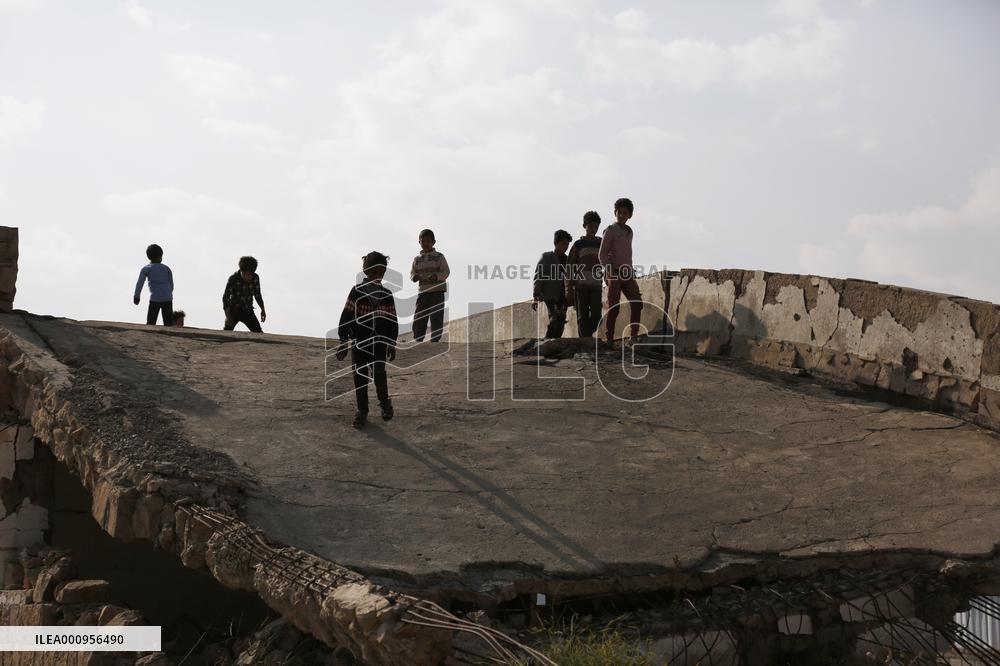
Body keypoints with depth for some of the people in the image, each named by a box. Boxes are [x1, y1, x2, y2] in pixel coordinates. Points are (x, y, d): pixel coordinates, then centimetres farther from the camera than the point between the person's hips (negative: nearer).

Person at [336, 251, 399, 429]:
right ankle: (362, 411, 16)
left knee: (379, 374, -8)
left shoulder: (387, 295, 1)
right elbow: (346, 317, -3)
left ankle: (384, 403, 17)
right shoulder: (357, 292, -5)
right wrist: (344, 341, -4)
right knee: (360, 378, 5)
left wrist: (392, 344, 7)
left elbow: (392, 321, 7)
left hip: (380, 344, 0)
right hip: (359, 343, 0)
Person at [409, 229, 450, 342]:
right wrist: (414, 276, -11)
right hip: (423, 291, 3)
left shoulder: (439, 257, 1)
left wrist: (437, 276, -24)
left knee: (436, 318, -4)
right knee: (418, 318, 2)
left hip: (437, 291, -3)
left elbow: (446, 272, -5)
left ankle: (435, 340, 2)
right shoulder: (417, 259, 11)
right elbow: (412, 272, 13)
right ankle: (417, 340, 9)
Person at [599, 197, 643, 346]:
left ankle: (633, 337, -3)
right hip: (614, 273, -6)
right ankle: (608, 338, -3)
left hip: (627, 274, 6)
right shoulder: (610, 230, -2)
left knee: (636, 303, -5)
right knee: (613, 307, -9)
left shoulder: (629, 231, 18)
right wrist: (610, 271, -17)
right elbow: (602, 255, -6)